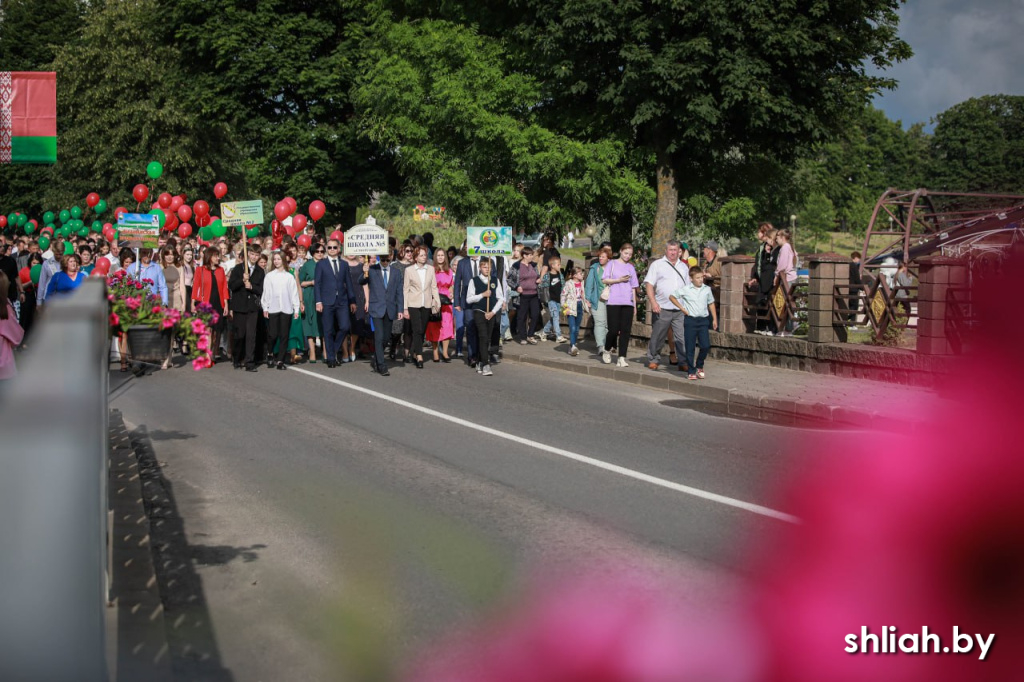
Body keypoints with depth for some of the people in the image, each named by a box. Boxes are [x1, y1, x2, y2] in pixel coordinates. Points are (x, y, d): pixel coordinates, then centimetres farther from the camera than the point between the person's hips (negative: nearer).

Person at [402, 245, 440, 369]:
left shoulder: (431, 269, 8)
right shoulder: (409, 270, 2)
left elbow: (434, 287, 10)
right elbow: (406, 289, 3)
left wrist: (437, 302, 0)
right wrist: (405, 308, 0)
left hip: (427, 304, 3)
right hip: (414, 304, -3)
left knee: (422, 330, 7)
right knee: (417, 330, -11)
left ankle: (416, 352, 22)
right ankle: (419, 357, -13)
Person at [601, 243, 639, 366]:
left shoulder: (631, 267, 16)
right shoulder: (612, 264, 6)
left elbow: (633, 286, 17)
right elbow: (604, 280, 1)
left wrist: (635, 304, 13)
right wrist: (619, 280, -10)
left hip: (628, 302, 3)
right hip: (614, 301, -3)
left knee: (626, 330, -3)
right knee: (613, 329, -6)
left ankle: (622, 358, -2)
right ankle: (607, 351, 19)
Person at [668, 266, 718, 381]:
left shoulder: (707, 289, 6)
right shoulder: (685, 290, -3)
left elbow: (711, 304, 17)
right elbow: (672, 297, 6)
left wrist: (714, 319, 14)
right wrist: (682, 308, 1)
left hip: (703, 320, 2)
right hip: (690, 320, -2)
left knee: (706, 345, -5)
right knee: (690, 348, 1)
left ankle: (699, 365, 19)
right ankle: (691, 372, 9)